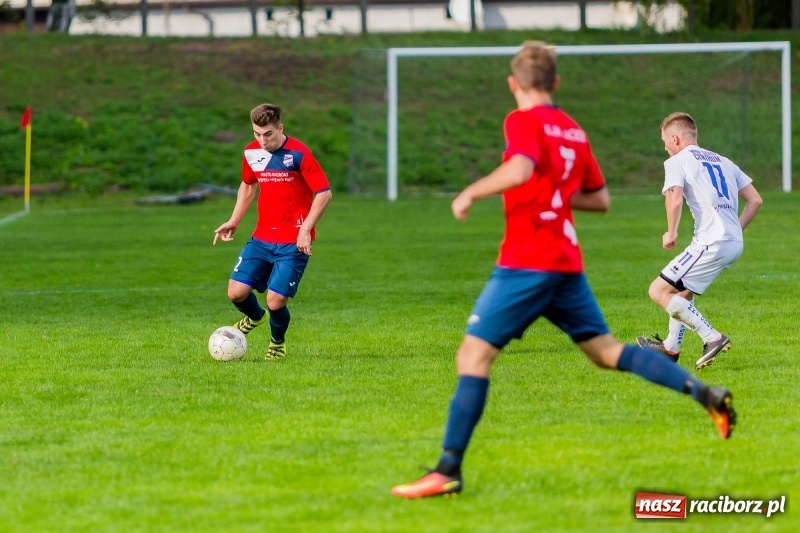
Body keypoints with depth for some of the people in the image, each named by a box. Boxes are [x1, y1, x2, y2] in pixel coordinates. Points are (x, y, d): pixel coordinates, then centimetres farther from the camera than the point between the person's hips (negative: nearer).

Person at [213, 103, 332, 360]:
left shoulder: (298, 153, -13)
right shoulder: (252, 153, 5)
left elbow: (324, 193, -13)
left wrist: (305, 229, -19)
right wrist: (234, 220, 15)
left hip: (293, 242, -5)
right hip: (262, 238, 5)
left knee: (275, 302, -11)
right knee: (236, 292, -7)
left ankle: (278, 342, 23)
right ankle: (255, 317, 30)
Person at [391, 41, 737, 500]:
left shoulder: (523, 121, -7)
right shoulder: (574, 131, 15)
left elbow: (520, 170, -27)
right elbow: (600, 198, 18)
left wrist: (470, 194, -15)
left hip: (526, 262, -7)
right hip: (567, 261, 7)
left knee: (474, 355, -7)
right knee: (607, 350, 14)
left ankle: (448, 471, -12)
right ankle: (706, 394, 3)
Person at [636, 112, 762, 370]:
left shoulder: (677, 161, 1)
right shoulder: (723, 162, 22)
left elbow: (674, 199, -16)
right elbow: (755, 200, 18)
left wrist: (671, 233, -2)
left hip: (711, 242, -9)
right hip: (735, 244, 9)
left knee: (659, 291, -4)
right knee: (682, 291, 28)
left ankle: (713, 338, -10)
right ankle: (671, 347, 40)